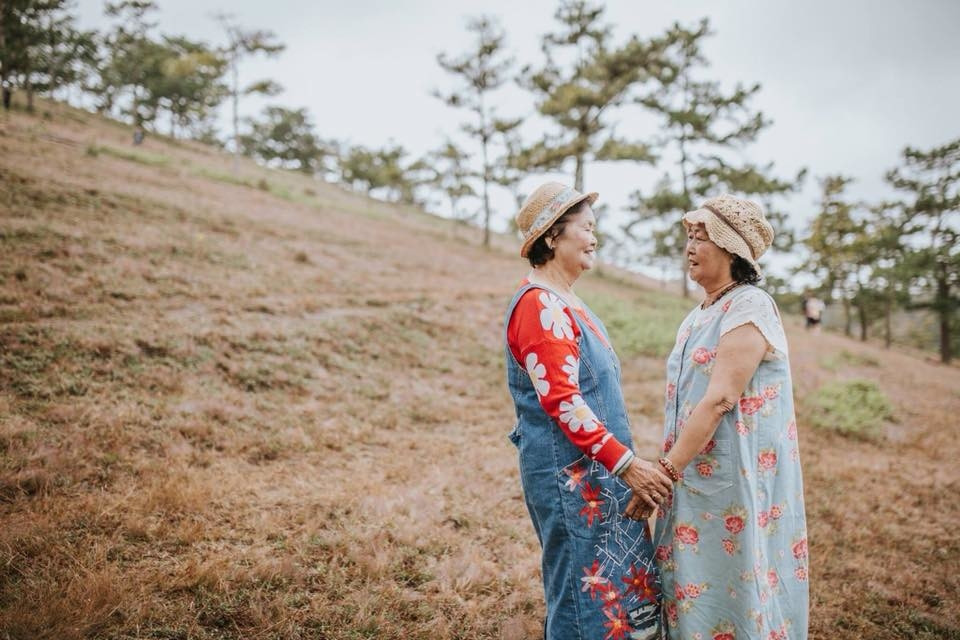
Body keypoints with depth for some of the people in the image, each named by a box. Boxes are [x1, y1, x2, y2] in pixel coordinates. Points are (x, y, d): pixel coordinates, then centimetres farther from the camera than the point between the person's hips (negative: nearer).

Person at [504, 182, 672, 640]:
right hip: (570, 477, -10)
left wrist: (626, 464, 20)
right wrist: (627, 464, -22)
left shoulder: (563, 303, 15)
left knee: (622, 591, 15)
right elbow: (562, 402, -22)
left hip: (594, 474, 10)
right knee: (588, 599, -1)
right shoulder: (539, 304, -16)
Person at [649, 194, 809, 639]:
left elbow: (719, 400, -21)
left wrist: (667, 468, -21)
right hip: (693, 475, 8)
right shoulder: (699, 317, 13)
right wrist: (669, 465, 8)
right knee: (689, 586, 14)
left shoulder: (750, 308, -13)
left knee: (729, 584, 3)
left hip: (736, 478, -8)